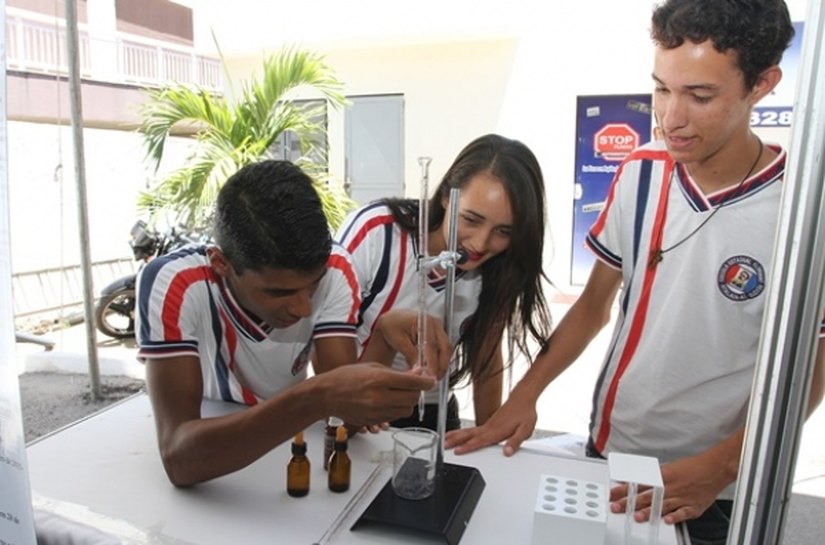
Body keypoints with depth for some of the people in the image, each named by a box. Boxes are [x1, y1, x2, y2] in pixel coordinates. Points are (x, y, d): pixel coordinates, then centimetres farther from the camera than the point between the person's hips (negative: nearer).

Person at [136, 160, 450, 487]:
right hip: (204, 457, -1)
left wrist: (385, 339, -35)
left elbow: (343, 417, -19)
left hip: (288, 453, 2)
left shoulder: (333, 271, -17)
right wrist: (317, 399, -43)